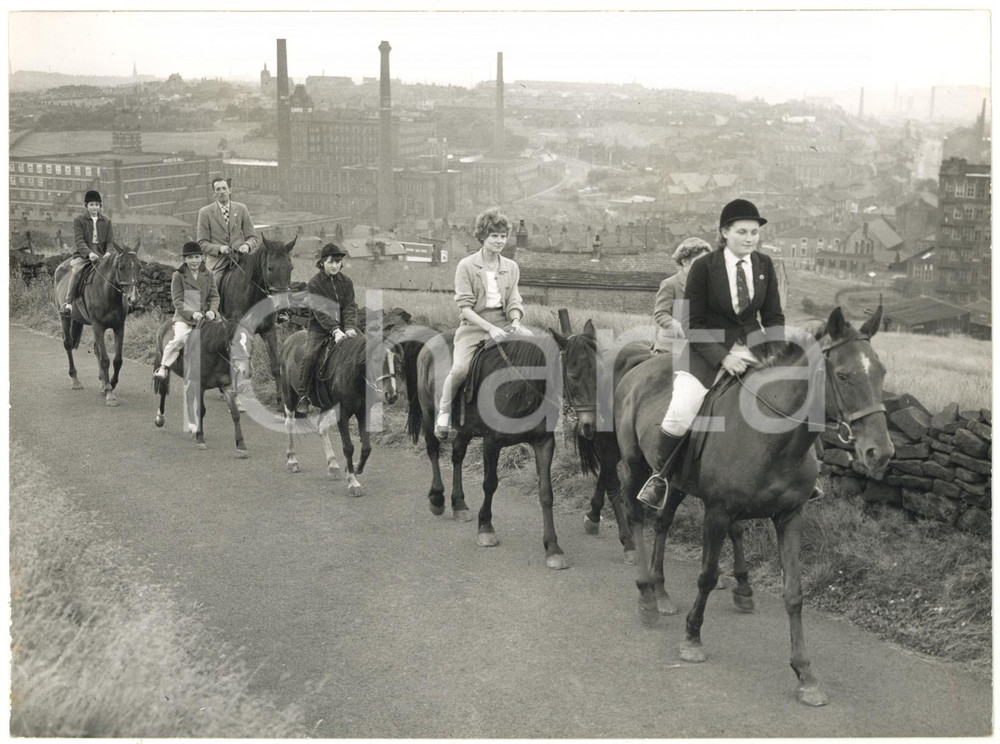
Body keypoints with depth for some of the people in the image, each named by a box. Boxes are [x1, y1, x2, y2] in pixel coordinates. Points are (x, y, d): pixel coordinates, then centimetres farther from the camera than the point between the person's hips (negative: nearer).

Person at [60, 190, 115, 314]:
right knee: (76, 271, -29)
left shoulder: (107, 221, 11)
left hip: (101, 256, 3)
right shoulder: (79, 220, 3)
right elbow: (79, 241, -8)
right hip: (82, 255, -3)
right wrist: (89, 253, -25)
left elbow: (110, 241, 7)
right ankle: (67, 302, -25)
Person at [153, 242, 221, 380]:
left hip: (205, 316, 3)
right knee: (180, 338, -30)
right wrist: (192, 313, -18)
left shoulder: (208, 275, 12)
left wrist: (212, 311, -12)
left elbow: (214, 296, 9)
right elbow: (178, 301, -3)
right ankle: (163, 367, -17)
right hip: (184, 317, -3)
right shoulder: (178, 276, 2)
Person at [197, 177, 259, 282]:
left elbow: (252, 237, 12)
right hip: (217, 264, -1)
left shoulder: (241, 209, 12)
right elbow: (202, 243, 3)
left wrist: (247, 245, -12)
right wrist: (219, 248, -16)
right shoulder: (205, 212, 6)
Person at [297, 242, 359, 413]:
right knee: (309, 355, -24)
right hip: (319, 328, -4)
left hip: (341, 327, 4)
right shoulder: (314, 284, -7)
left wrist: (349, 328, -22)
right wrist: (335, 330, -31)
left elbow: (350, 307, -3)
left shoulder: (346, 282, 6)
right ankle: (303, 397, -16)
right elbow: (320, 311, -18)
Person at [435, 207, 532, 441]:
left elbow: (514, 302, 11)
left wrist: (515, 321, -12)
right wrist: (490, 328, -20)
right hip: (473, 326, -4)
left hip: (501, 324, 4)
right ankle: (444, 410, -1)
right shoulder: (466, 266, -3)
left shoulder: (511, 267, 11)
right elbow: (465, 307, -8)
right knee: (460, 369, -29)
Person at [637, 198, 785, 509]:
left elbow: (773, 317, 10)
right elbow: (693, 325, -8)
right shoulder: (703, 267, -8)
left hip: (752, 347, 5)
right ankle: (660, 476, -1)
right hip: (707, 349, -4)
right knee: (680, 413, -25)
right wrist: (722, 357, -21)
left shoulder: (764, 265, 4)